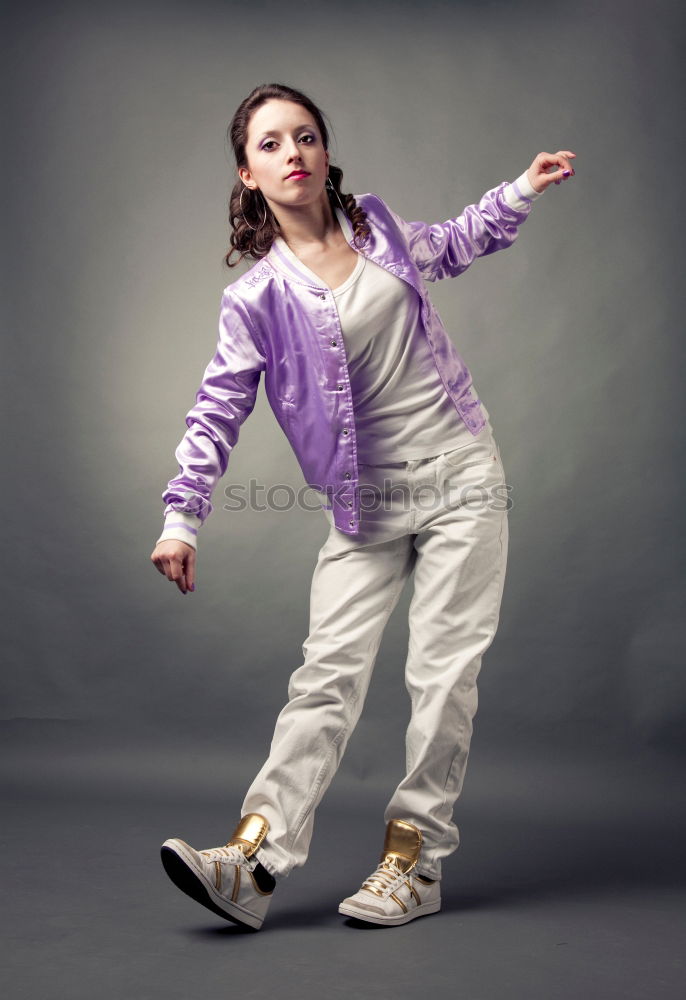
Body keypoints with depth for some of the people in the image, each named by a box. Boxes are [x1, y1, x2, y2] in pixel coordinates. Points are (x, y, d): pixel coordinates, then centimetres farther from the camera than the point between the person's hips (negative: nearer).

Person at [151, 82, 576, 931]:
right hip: (363, 503, -2)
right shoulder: (257, 297, -5)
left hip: (458, 477, 2)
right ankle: (254, 859, -9)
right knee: (328, 675, -10)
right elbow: (217, 412, -5)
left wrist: (521, 191, 23)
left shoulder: (375, 223, 6)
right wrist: (181, 521, -11)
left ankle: (414, 859, 8)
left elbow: (446, 248, 29)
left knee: (443, 673, -2)